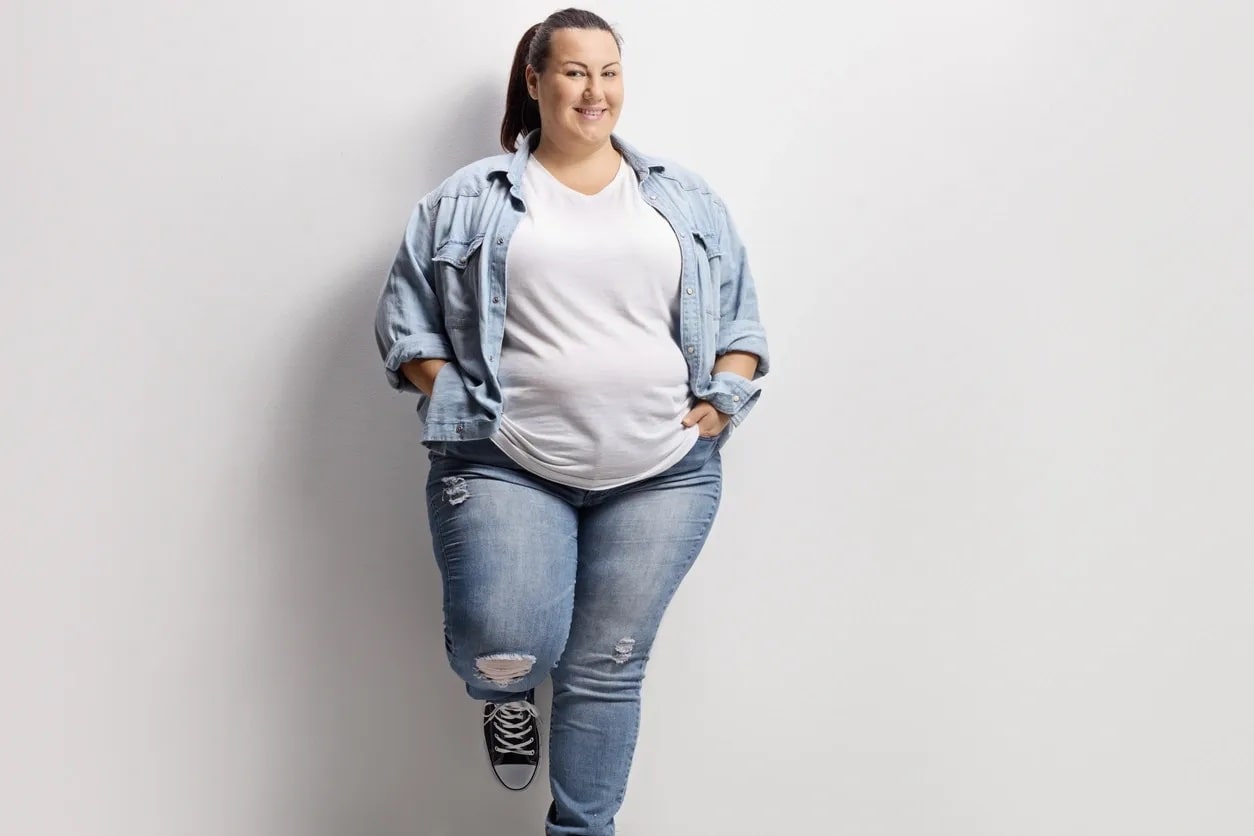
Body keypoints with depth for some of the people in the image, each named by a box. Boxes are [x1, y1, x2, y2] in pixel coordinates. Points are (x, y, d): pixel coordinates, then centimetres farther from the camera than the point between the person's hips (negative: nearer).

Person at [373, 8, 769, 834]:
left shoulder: (687, 200, 12)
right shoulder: (468, 200, 5)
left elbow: (740, 319, 15)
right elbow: (406, 320, 7)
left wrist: (720, 404, 0)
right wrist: (461, 408, -5)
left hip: (663, 473, 2)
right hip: (507, 469, -1)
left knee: (607, 668, 5)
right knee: (504, 649, -16)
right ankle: (509, 693, 22)